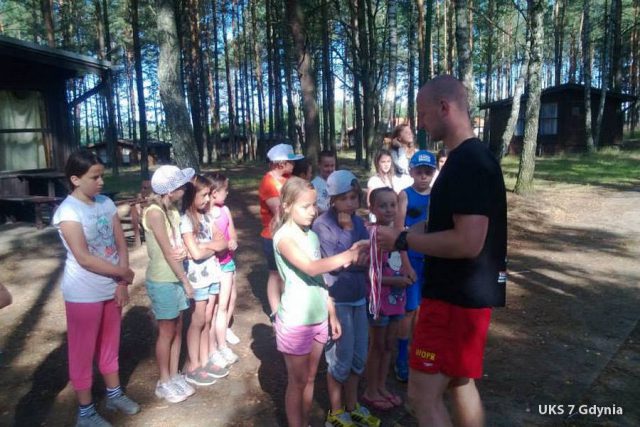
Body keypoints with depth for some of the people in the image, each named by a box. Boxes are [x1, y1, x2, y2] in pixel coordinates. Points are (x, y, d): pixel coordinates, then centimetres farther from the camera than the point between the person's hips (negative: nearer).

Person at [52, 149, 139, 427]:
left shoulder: (106, 203, 1)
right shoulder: (67, 211, -16)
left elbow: (121, 245, 2)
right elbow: (84, 259, -21)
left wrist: (122, 283, -7)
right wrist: (124, 273, -14)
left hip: (111, 289, 6)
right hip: (84, 294, -6)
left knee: (110, 344, 20)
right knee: (83, 351, 10)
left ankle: (114, 394, 38)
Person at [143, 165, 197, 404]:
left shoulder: (172, 209, 5)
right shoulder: (154, 212, -20)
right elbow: (167, 251, -18)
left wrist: (184, 251, -13)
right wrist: (186, 281, -12)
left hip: (176, 278, 7)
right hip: (162, 281, -7)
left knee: (177, 330, 15)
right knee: (167, 332, 6)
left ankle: (175, 376, 29)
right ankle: (164, 383, 23)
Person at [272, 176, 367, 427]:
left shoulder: (312, 235, 7)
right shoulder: (284, 237, -16)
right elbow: (312, 268, -31)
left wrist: (332, 313, 11)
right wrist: (350, 254, -35)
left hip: (317, 317, 7)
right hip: (295, 321, -7)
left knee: (310, 378, 19)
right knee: (297, 381, 9)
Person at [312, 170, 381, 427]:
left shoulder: (358, 222, 6)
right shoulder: (322, 224, -13)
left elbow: (368, 258, 6)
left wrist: (349, 260, -11)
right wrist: (347, 230, -17)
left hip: (358, 298, 6)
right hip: (336, 301, -6)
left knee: (358, 357, 17)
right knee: (340, 359, 6)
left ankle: (352, 406, 36)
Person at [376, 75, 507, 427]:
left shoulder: (469, 163, -21)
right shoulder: (470, 159, 12)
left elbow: (468, 242, -29)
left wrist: (401, 240, -20)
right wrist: (410, 237, 14)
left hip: (457, 297, -10)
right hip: (461, 292, 10)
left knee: (423, 394, -1)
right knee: (460, 381, 22)